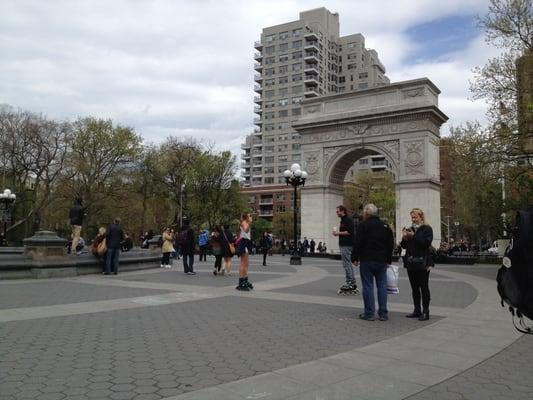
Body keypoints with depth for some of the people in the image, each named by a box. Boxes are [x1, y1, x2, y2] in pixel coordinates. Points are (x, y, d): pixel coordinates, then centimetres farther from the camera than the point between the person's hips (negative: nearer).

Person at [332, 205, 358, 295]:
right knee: (348, 264, 13)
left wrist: (338, 233, -16)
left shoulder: (348, 220, -12)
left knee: (346, 264, -8)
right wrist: (337, 233, 9)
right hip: (343, 244, 11)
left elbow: (349, 232, -21)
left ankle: (350, 282, -5)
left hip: (347, 245, -11)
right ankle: (353, 284, 19)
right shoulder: (342, 220, 18)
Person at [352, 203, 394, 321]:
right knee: (382, 285, 8)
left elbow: (357, 243, -12)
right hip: (382, 261, 5)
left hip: (367, 260, -5)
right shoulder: (385, 225, 11)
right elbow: (391, 244, 15)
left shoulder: (363, 225, -8)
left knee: (368, 286, 0)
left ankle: (369, 313, 3)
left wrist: (355, 258, -4)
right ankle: (383, 314, 10)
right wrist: (388, 260, 20)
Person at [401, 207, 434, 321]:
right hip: (411, 262, 6)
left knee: (424, 288, -1)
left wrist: (414, 236, -19)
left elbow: (427, 243, -17)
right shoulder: (411, 229, 14)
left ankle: (425, 312, 5)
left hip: (422, 263, -6)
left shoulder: (427, 229, -2)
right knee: (414, 288, 11)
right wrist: (404, 238, -6)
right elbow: (404, 246, 13)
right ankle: (417, 310, 19)